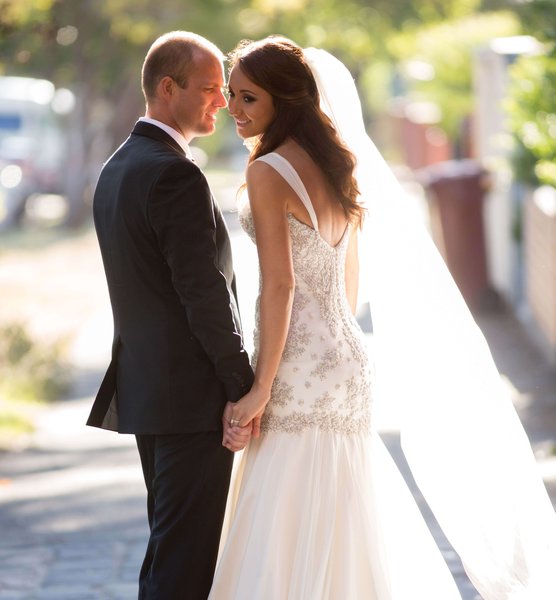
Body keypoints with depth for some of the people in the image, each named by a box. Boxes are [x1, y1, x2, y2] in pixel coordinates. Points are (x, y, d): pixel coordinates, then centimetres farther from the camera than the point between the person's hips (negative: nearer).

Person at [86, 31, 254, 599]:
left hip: (142, 392, 10)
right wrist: (244, 391, -14)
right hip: (193, 396, -10)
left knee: (167, 548, 17)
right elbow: (205, 297, -21)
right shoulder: (177, 176, -18)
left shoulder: (116, 169, 13)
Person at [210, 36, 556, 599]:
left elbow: (280, 284, -17)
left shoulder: (269, 172, -12)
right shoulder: (339, 166, 13)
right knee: (341, 531, 15)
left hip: (300, 374, -9)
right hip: (345, 359, 9)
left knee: (289, 552, -4)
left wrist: (261, 388, -15)